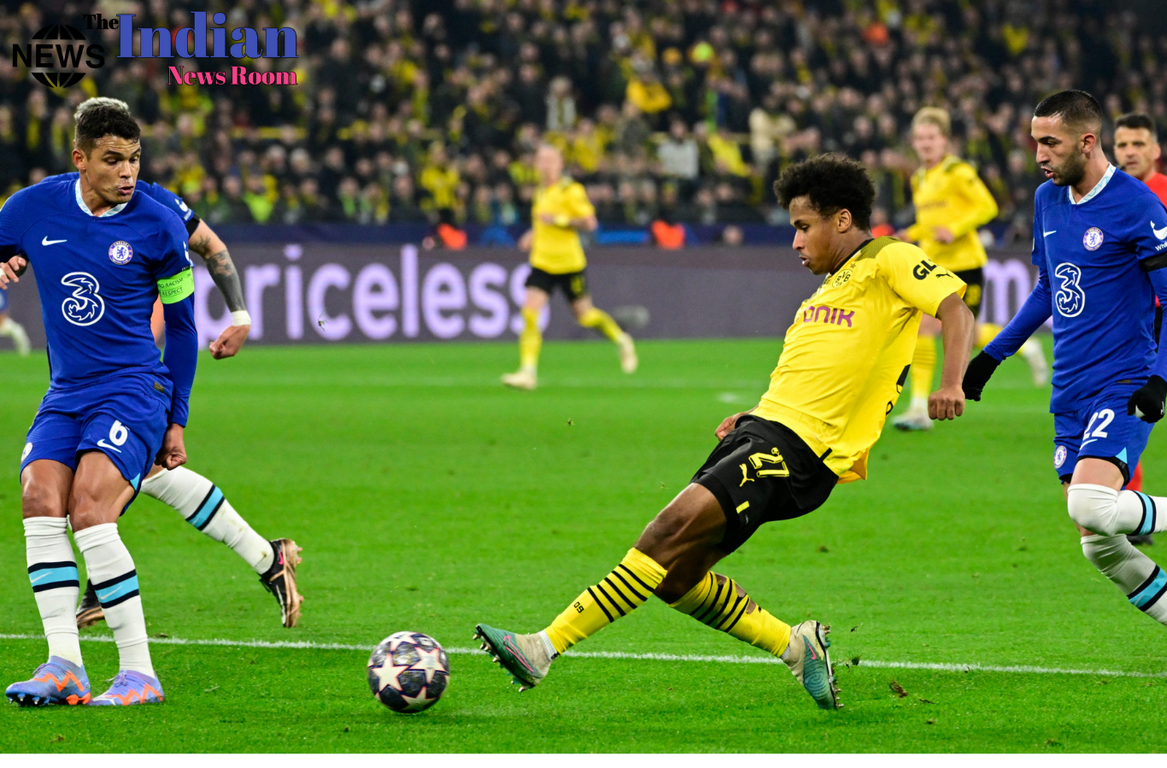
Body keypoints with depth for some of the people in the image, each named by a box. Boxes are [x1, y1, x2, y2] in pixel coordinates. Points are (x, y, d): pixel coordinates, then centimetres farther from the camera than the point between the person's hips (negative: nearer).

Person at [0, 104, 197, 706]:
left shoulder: (157, 227, -3)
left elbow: (181, 324, 7)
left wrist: (177, 420, 8)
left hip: (134, 390, -4)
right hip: (66, 394, 4)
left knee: (89, 512, -22)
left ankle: (139, 672, -17)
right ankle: (64, 664, -19)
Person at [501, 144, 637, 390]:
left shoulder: (571, 190, -11)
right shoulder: (541, 192, 11)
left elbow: (589, 222, -16)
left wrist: (559, 220, -22)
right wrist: (533, 234, 12)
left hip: (569, 263, -5)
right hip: (542, 263, 5)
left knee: (584, 316, 7)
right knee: (529, 313, -11)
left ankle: (622, 341, 35)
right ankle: (528, 372, -13)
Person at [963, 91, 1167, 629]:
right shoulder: (1047, 200, 13)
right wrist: (992, 354, 24)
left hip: (1124, 390, -7)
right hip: (1070, 398, 7)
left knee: (1091, 506, -28)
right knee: (1098, 545, 0)